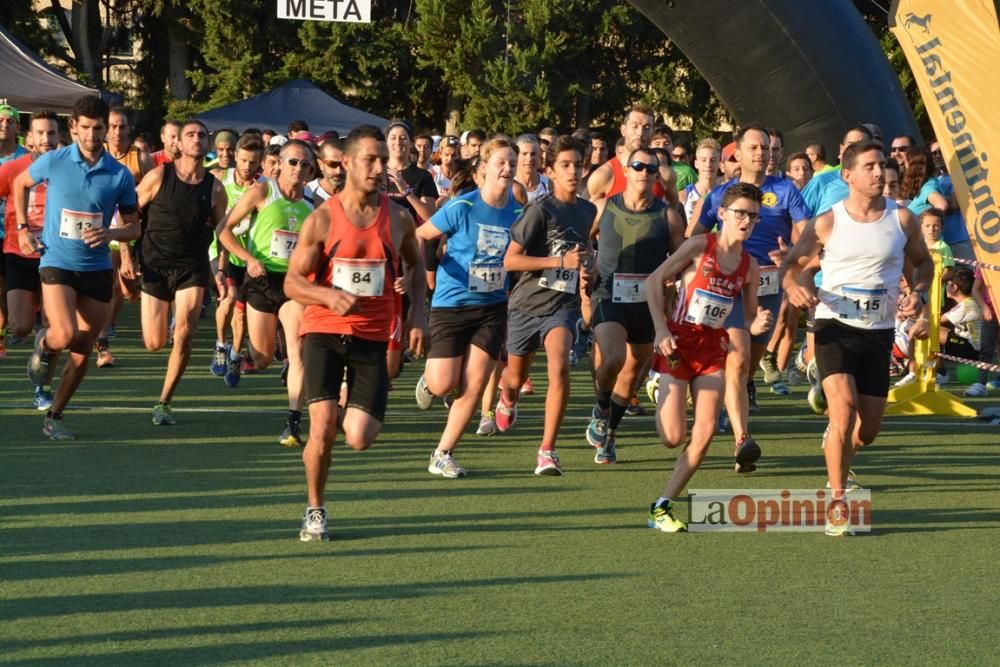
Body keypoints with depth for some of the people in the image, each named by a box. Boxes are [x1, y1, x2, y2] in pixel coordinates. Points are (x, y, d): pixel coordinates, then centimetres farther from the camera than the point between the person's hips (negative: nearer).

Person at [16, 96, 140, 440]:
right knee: (65, 337, -22)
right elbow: (20, 184, 15)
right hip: (57, 265, -2)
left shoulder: (120, 175, -2)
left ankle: (54, 417, 19)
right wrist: (22, 228, 8)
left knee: (83, 351, 4)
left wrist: (111, 234, -16)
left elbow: (134, 227, 6)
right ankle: (44, 344, 15)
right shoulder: (52, 162, -5)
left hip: (97, 269, 2)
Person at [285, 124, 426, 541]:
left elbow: (416, 264, 22)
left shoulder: (398, 219, 3)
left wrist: (418, 314, 8)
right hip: (323, 331, -2)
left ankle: (362, 415, 29)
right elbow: (292, 282, -4)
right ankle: (314, 510, 5)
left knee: (360, 439, -9)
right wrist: (329, 295, -24)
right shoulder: (322, 219, -5)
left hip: (372, 337, 2)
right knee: (323, 425, -17)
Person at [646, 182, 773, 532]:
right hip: (679, 342, -5)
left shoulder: (749, 265, 6)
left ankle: (662, 507, -1)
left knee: (705, 433, -10)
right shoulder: (700, 246, -8)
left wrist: (757, 325, -11)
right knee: (674, 437, -11)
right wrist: (660, 329, -16)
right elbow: (654, 280, -7)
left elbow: (750, 317, 13)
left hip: (713, 348, 5)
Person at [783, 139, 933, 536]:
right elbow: (792, 264, 0)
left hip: (879, 332, 3)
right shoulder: (827, 223, -5)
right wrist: (793, 286, -23)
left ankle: (836, 451, 47)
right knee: (844, 409, -22)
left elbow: (923, 262, 15)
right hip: (835, 326, -3)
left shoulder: (902, 219, 1)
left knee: (867, 430, 8)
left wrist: (918, 295, -5)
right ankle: (837, 504, -14)